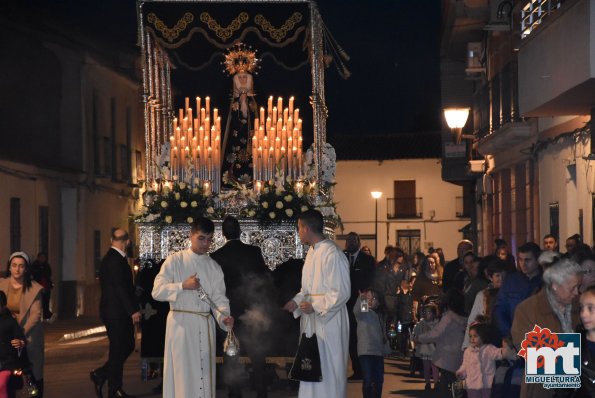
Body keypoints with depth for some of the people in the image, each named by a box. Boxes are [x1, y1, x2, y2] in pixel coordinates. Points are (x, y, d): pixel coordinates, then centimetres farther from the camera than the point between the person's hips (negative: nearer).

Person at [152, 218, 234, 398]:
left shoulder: (214, 267, 10)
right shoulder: (175, 260, 0)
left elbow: (219, 298, 4)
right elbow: (157, 291, -5)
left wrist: (224, 316, -15)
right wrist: (183, 286, -17)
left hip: (205, 325, 4)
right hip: (180, 322, -4)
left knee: (204, 373, 5)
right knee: (183, 372, -5)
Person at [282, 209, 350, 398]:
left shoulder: (332, 254, -18)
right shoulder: (312, 252, 10)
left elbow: (341, 292, -19)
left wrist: (314, 306, -19)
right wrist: (297, 301, 5)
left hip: (328, 321, -9)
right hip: (312, 319, 9)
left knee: (327, 370, -1)